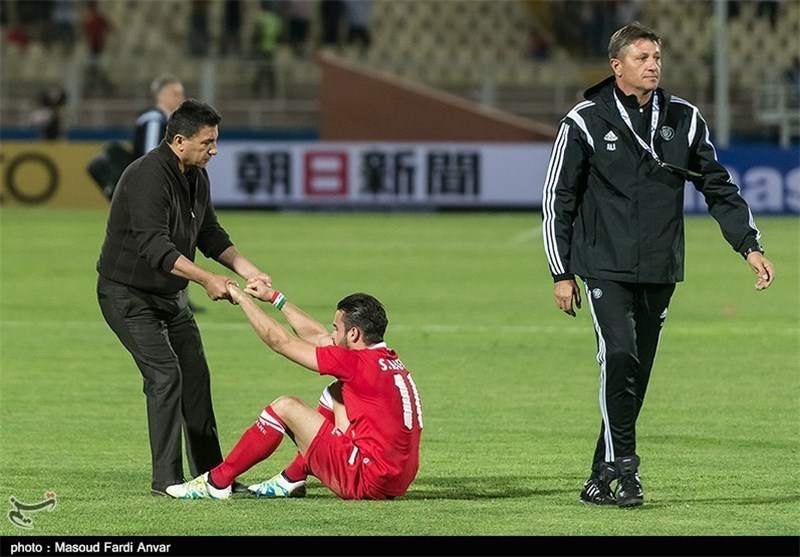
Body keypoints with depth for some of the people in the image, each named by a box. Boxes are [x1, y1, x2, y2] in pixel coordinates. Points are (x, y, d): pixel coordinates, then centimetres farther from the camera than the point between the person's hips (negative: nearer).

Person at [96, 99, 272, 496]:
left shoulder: (197, 178, 4)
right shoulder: (148, 177, -26)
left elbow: (210, 234, 12)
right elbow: (155, 245, -33)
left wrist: (248, 271, -1)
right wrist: (207, 280, -36)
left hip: (170, 296, 9)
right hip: (128, 295, -9)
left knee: (195, 375, 7)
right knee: (165, 374, -17)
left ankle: (210, 473, 15)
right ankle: (166, 479, -14)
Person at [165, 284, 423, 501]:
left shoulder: (357, 363, -14)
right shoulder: (387, 358, 10)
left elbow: (279, 340, -5)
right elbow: (315, 336, 24)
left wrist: (242, 299, 8)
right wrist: (273, 296, 30)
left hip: (368, 481, -9)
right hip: (397, 482, 9)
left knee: (285, 406, -1)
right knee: (336, 393, 22)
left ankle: (217, 481, 10)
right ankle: (292, 479, 23)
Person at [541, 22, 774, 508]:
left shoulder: (684, 119, 6)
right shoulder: (586, 122, -2)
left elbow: (720, 187, 13)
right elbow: (558, 200, 4)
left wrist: (750, 246, 2)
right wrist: (562, 273, 1)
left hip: (660, 270, 4)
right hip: (606, 267, -4)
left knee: (637, 373, 5)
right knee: (620, 356, -21)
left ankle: (603, 478, 14)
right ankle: (623, 466, -16)